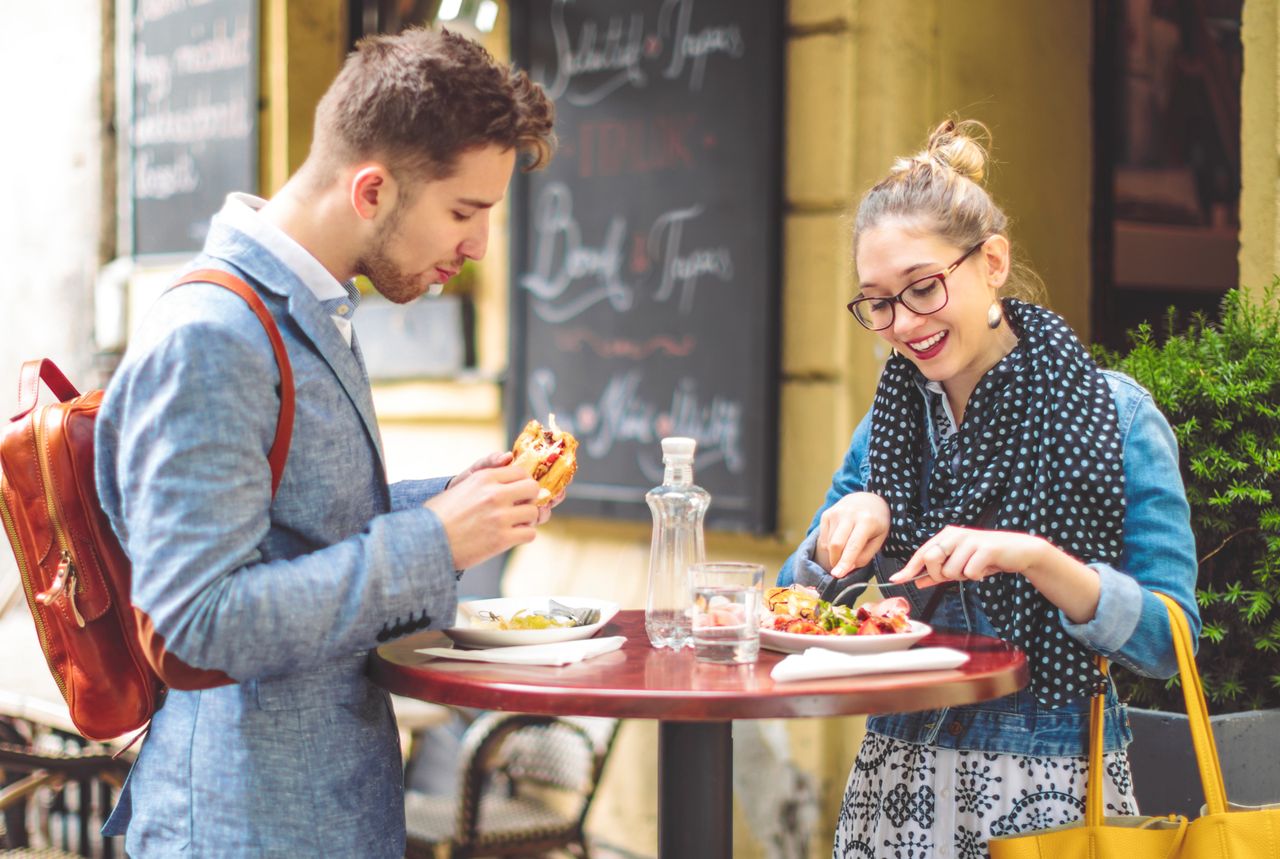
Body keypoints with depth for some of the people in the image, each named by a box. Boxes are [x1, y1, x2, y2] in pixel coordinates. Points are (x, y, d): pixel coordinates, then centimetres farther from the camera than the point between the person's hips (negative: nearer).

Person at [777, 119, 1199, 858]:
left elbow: (1169, 641, -13)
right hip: (898, 782, 4)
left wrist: (1035, 558, -27)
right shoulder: (889, 422, 5)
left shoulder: (1118, 416, -9)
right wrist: (848, 523, -13)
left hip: (1049, 789, -4)